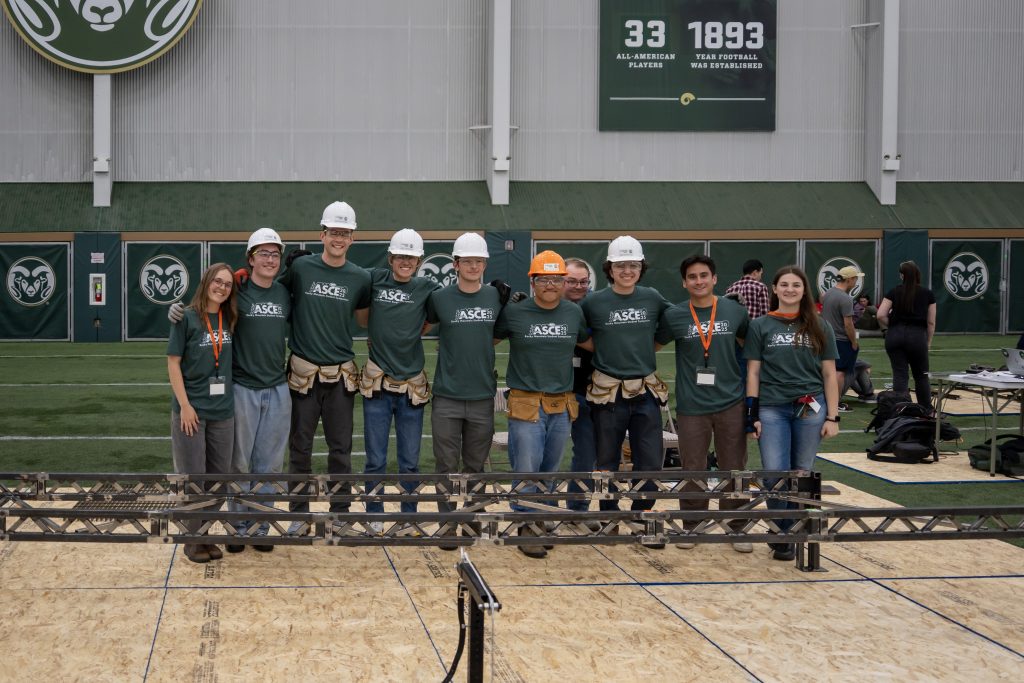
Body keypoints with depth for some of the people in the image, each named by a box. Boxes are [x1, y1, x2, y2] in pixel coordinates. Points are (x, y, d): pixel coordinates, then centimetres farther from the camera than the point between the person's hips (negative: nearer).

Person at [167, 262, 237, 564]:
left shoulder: (228, 320, 6)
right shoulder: (186, 318, -7)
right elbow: (173, 363, -8)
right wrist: (185, 405, -13)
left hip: (223, 411, 5)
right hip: (191, 409, -5)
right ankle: (193, 539, 14)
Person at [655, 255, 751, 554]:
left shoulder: (735, 311, 0)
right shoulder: (674, 316, -3)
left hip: (731, 403, 1)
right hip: (691, 406, 0)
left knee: (734, 468, 6)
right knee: (692, 470, 7)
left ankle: (737, 528, 18)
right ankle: (691, 527, 22)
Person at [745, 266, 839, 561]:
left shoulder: (819, 327, 8)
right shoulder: (760, 326, 5)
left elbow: (829, 374, 8)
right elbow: (753, 372, 4)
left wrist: (832, 417, 2)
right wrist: (752, 415, -1)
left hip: (810, 409, 1)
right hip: (772, 409, -1)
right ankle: (780, 533, 10)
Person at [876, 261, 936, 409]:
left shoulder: (894, 292, 3)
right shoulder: (927, 294, 4)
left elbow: (881, 315, -5)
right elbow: (931, 322, 5)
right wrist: (928, 342, 14)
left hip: (895, 335, 0)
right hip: (917, 336, 0)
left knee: (900, 375, 2)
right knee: (921, 376, 14)